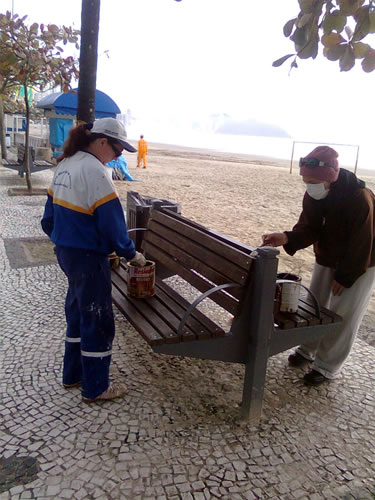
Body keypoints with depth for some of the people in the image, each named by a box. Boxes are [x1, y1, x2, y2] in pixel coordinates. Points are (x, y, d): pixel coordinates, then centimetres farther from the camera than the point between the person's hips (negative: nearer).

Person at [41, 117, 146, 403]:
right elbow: (111, 222, -20)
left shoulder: (65, 165, 9)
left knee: (77, 311, 21)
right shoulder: (94, 170, -19)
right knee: (98, 320, 5)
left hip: (65, 252, 9)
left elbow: (50, 216, 14)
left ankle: (73, 374, 36)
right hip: (88, 258, -9)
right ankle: (96, 388, 21)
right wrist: (132, 254, -8)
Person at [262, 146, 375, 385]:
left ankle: (327, 366, 14)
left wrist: (345, 277, -18)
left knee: (342, 316, -2)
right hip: (327, 258, 6)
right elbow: (309, 229, -13)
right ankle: (308, 349, 33)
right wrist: (286, 238, -34)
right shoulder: (313, 195, -14)